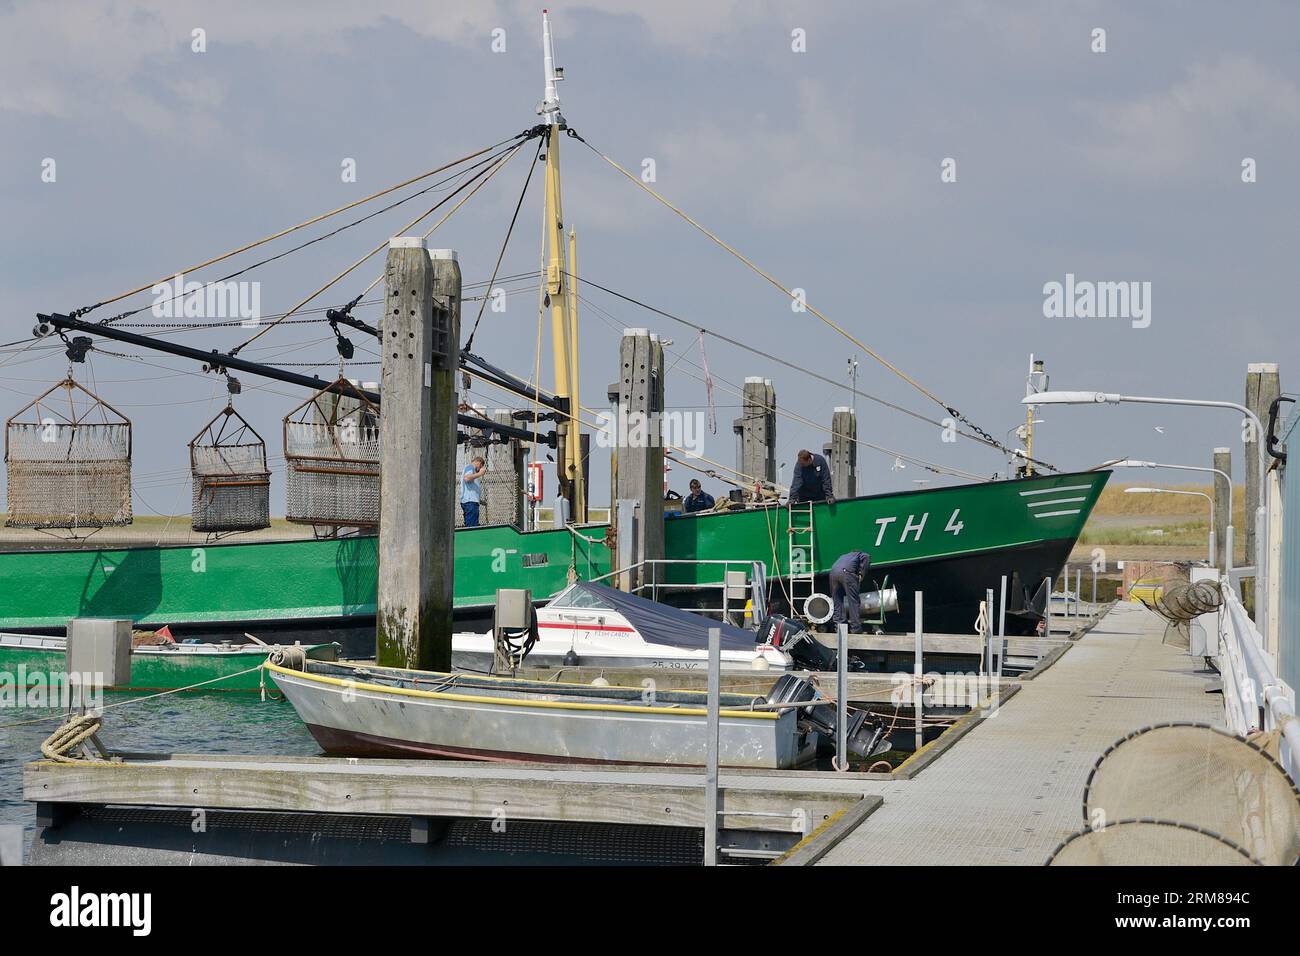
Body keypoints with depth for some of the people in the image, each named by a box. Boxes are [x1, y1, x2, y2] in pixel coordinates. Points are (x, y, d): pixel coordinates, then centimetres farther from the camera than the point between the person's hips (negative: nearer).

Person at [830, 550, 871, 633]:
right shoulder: (864, 555, 25)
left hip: (833, 571, 5)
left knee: (837, 601, 14)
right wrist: (861, 575, 3)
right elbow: (865, 557, 1)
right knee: (853, 601, 1)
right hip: (846, 572, -5)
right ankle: (856, 629, 0)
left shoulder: (845, 556, 42)